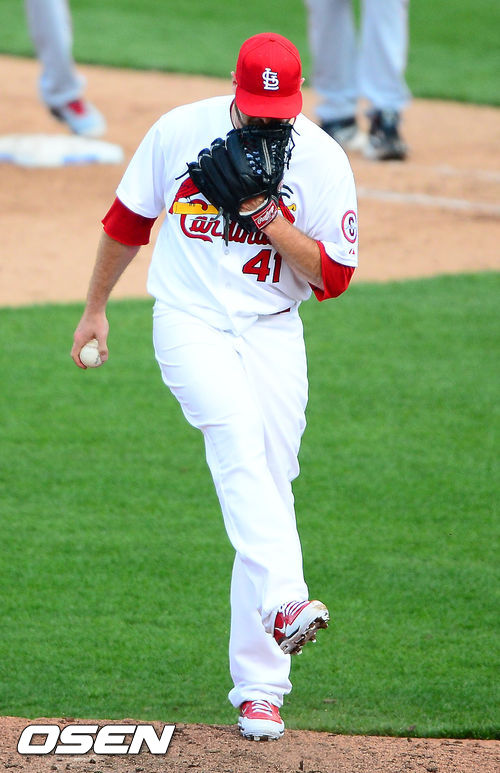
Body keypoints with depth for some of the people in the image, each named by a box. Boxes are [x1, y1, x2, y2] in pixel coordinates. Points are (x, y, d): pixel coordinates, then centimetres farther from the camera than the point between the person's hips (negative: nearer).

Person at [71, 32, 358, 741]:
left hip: (272, 331, 1)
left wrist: (272, 222, -18)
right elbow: (128, 219, 13)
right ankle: (284, 601, -48)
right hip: (189, 323, -1)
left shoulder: (323, 162, -3)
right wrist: (95, 306, 19)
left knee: (266, 490, -2)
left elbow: (333, 277, -4)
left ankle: (258, 688, 4)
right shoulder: (179, 132, -1)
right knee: (238, 440, -30)